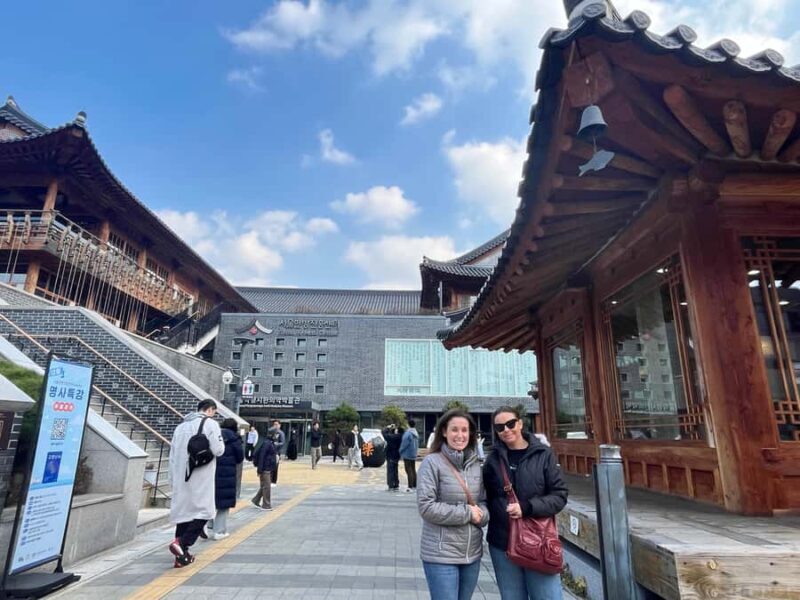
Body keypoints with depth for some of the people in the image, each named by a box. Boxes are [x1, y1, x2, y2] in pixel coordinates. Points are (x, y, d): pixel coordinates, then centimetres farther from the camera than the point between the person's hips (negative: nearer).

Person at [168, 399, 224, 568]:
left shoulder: (181, 426, 15)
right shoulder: (210, 423, -6)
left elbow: (172, 455, 17)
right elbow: (218, 450, -14)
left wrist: (172, 479, 22)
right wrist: (221, 444, 9)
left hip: (181, 477, 7)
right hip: (200, 478, -7)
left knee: (183, 511, 12)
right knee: (204, 511, 1)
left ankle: (182, 555, 17)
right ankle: (181, 543, -14)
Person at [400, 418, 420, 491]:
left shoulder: (407, 434, -19)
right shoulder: (416, 434, 8)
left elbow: (404, 444, -18)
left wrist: (400, 452, -4)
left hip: (407, 455, -8)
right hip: (414, 455, 8)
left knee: (409, 471, -6)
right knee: (413, 470, 15)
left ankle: (410, 486, -8)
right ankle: (414, 485, 20)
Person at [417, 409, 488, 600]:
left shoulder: (475, 464, 4)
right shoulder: (432, 462, -13)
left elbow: (484, 502, 11)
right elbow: (426, 506, -18)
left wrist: (481, 514, -12)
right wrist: (467, 513, -16)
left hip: (472, 553, 6)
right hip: (441, 554, -6)